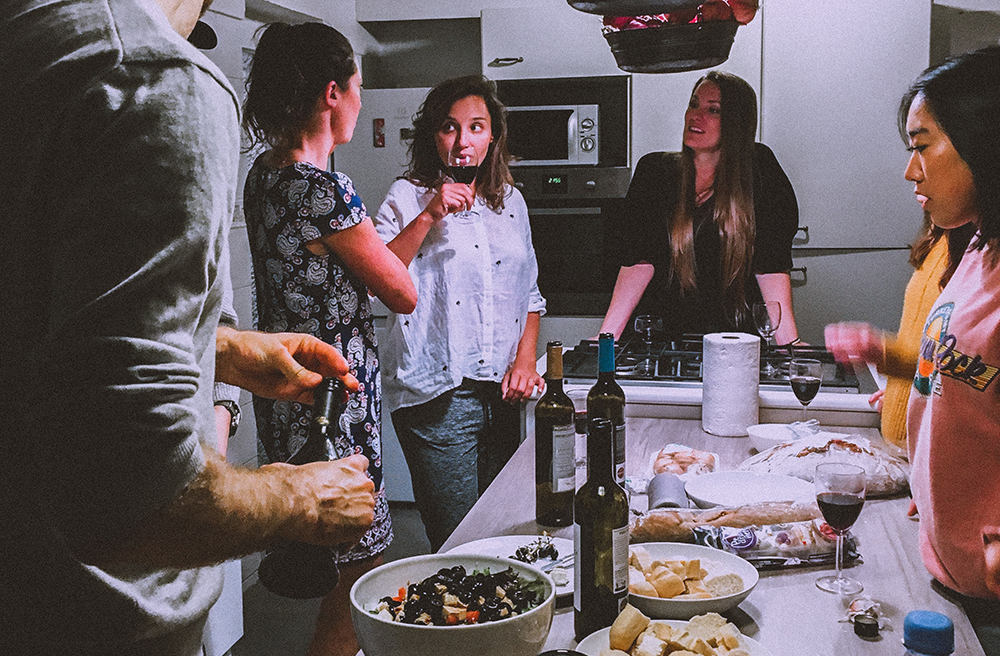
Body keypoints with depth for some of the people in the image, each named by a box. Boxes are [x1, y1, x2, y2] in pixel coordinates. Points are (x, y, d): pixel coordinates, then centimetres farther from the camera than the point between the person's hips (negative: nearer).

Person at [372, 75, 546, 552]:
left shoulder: (510, 200, 14)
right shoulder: (408, 197, -1)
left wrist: (524, 360, 6)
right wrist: (428, 217, -18)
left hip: (502, 394, 5)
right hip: (438, 399, -5)